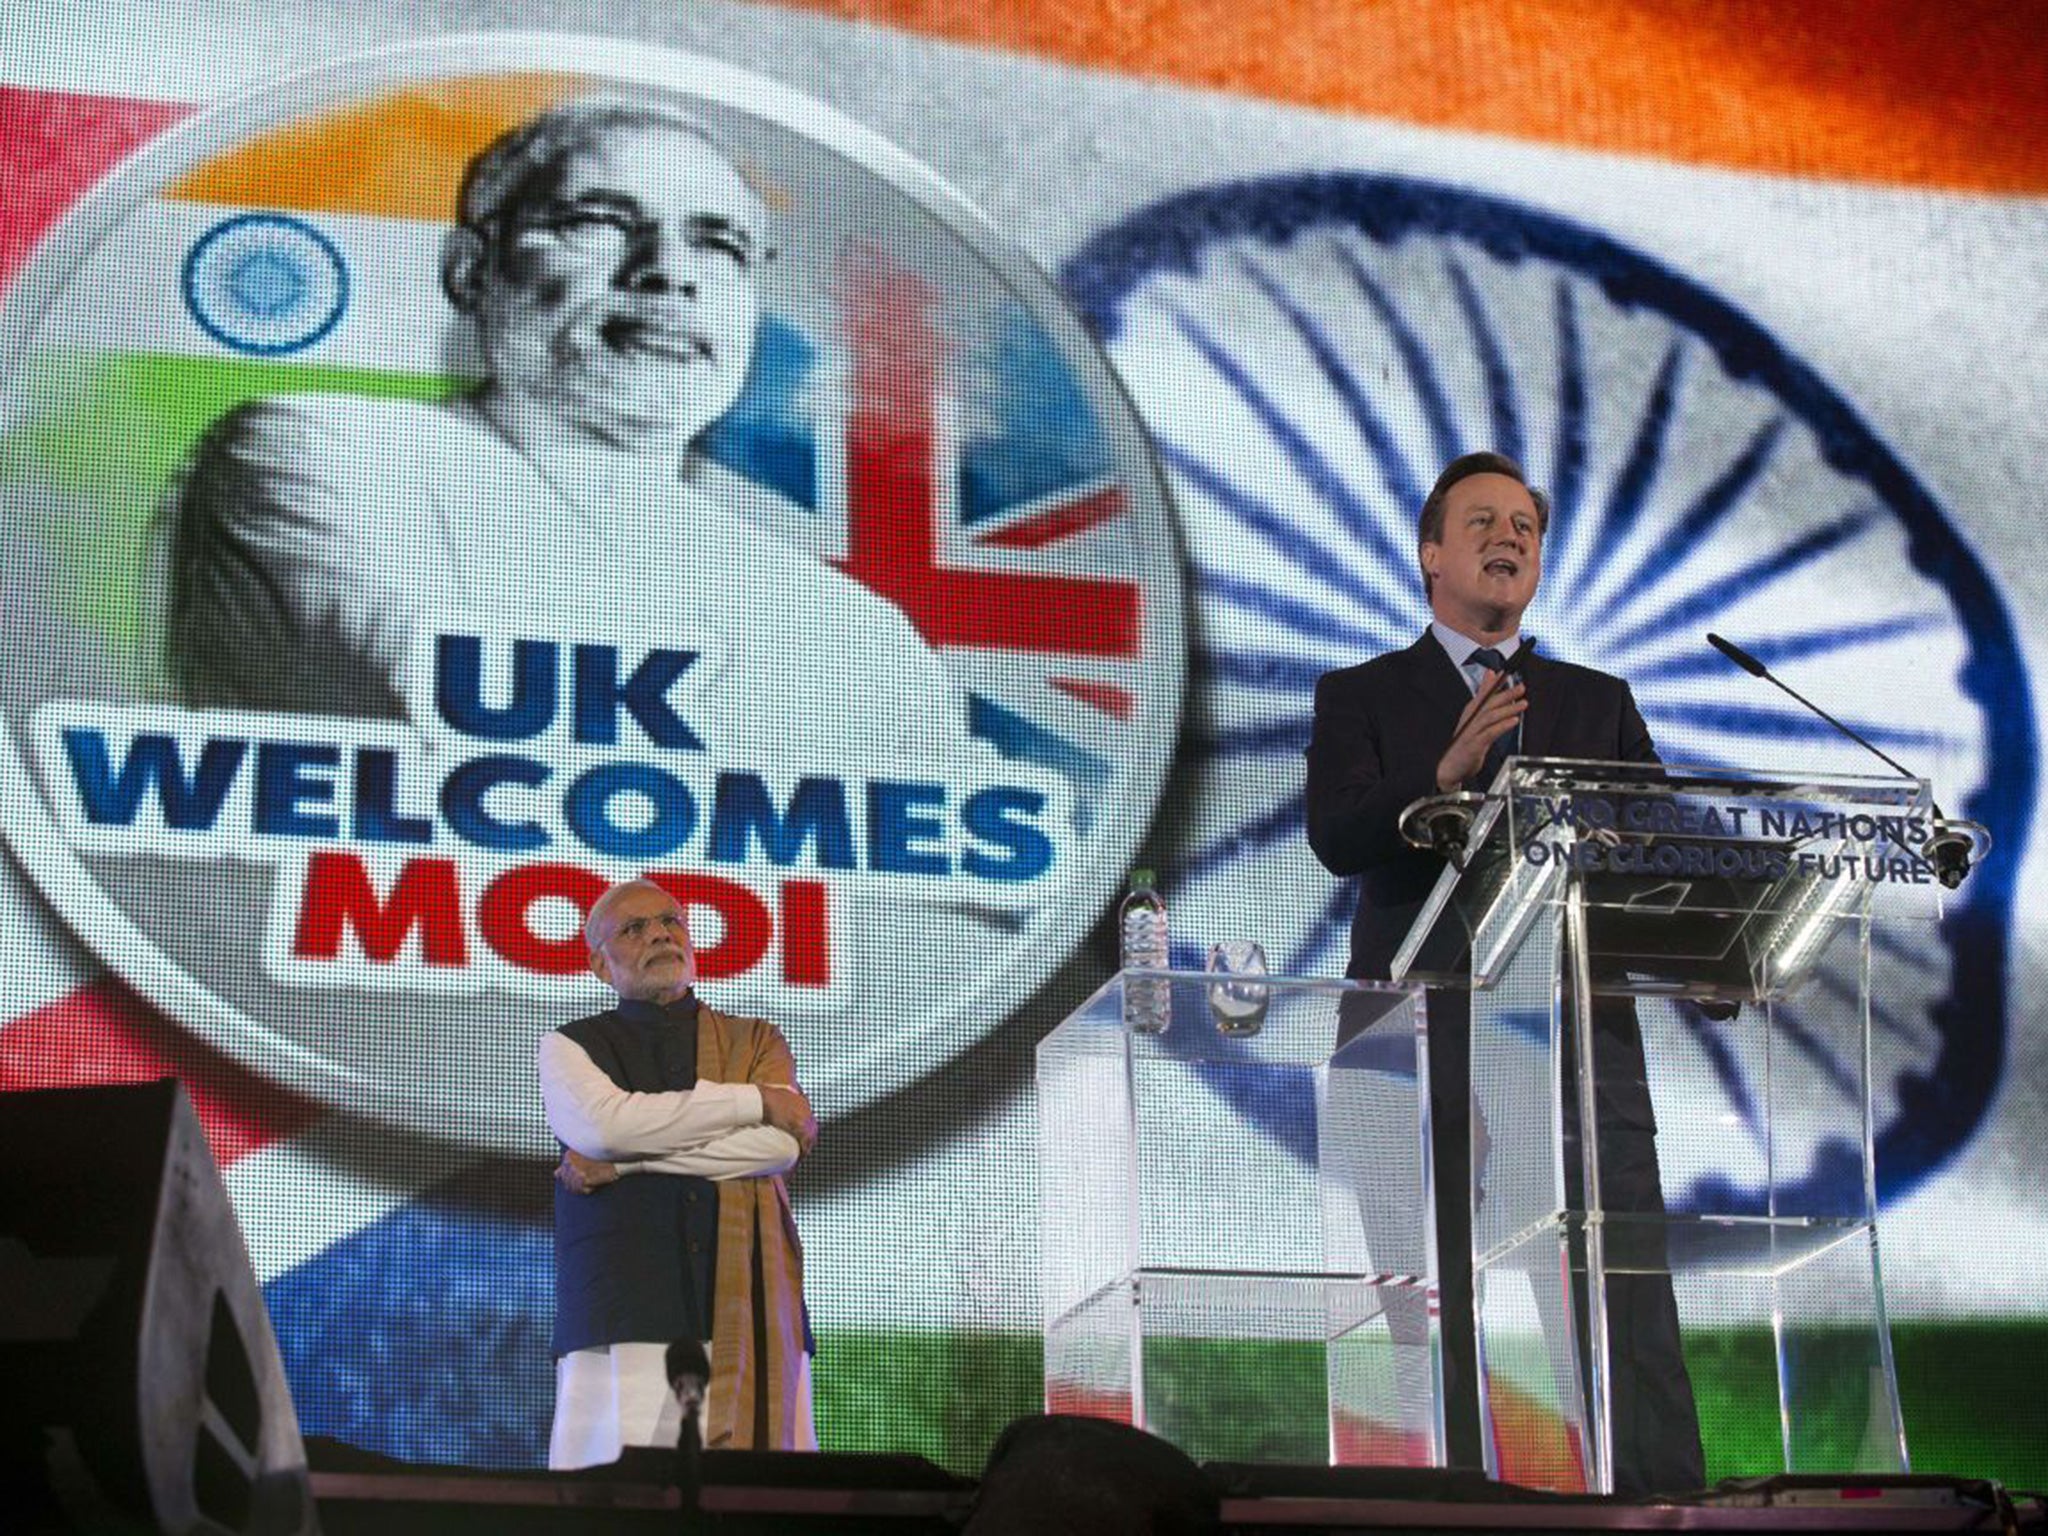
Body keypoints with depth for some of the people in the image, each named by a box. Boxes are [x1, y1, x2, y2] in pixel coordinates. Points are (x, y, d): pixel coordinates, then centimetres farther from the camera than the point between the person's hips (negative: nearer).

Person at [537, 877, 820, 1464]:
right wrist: (754, 1100, -1)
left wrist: (626, 1163, -3)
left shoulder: (757, 1041, 21)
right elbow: (602, 1122, -7)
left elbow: (779, 1145, 1)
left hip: (749, 1310, 2)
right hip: (624, 1317, -1)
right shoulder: (570, 1047, 16)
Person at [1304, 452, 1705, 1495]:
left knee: (1631, 1294, -8)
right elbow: (1338, 839, -5)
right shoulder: (1360, 696, 12)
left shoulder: (1598, 700, 21)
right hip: (1428, 1031, -2)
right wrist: (1444, 776, -24)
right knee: (1443, 1301, -4)